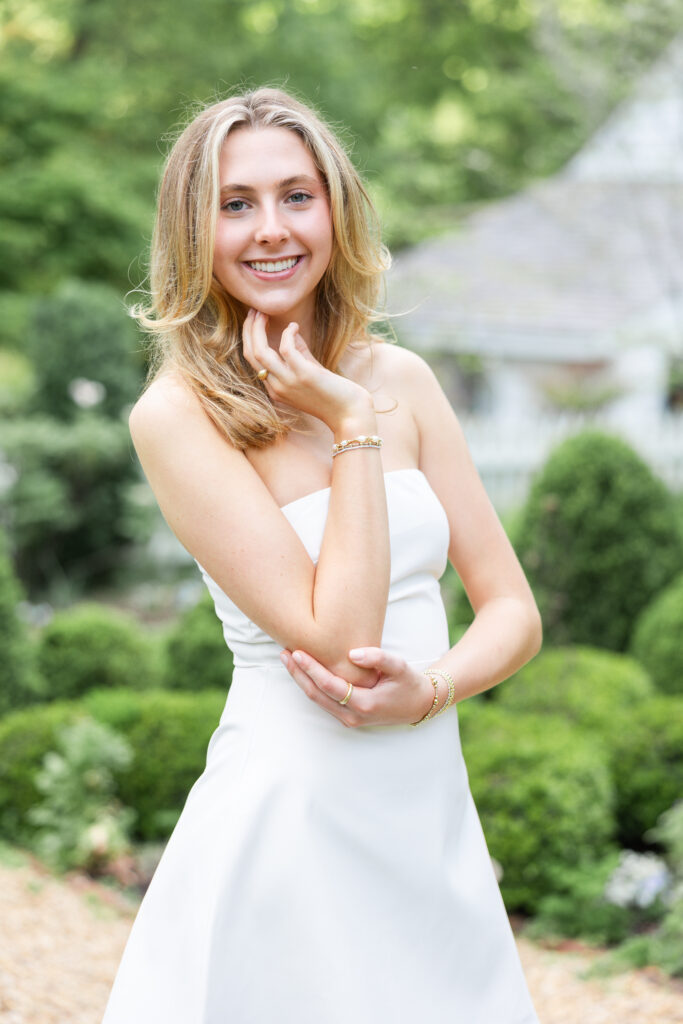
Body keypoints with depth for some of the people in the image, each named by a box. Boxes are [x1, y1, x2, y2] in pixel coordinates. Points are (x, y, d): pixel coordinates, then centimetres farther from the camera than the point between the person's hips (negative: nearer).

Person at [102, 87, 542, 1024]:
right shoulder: (178, 414, -12)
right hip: (293, 823, -5)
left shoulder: (399, 378, 4)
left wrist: (429, 689, -15)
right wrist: (354, 427, -15)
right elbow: (337, 639, -18)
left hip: (435, 812, 5)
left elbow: (514, 610, 4)